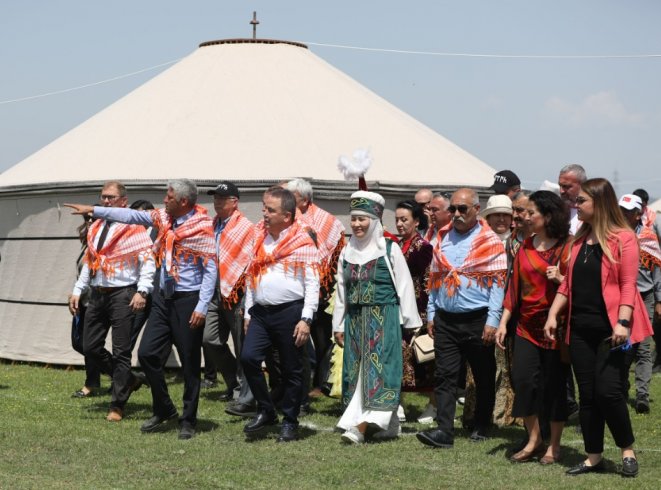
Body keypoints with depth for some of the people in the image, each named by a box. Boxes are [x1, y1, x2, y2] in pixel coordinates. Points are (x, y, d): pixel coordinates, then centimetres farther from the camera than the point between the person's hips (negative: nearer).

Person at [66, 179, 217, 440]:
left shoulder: (202, 228, -14)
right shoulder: (164, 217, 6)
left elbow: (211, 269, -16)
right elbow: (131, 215, 15)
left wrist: (202, 307, -20)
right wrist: (94, 210, 13)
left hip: (188, 300, -7)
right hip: (164, 297, 7)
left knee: (190, 362, 1)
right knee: (147, 353, 3)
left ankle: (188, 421, 13)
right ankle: (163, 411, 19)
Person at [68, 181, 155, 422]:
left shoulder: (133, 228, -6)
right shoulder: (95, 228, 14)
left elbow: (148, 260, -11)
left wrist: (142, 291, -21)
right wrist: (77, 291, 13)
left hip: (122, 294, -7)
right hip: (97, 294, 7)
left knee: (121, 352, -2)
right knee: (90, 347, 6)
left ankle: (117, 406, 5)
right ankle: (128, 379, 25)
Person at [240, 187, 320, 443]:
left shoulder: (303, 243, -6)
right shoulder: (259, 238, 11)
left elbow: (312, 284, -8)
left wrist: (306, 319, -14)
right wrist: (248, 312, 15)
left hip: (290, 312, -5)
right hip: (260, 312, 5)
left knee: (292, 370, 3)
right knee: (249, 357, -10)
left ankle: (290, 423, 16)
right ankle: (266, 411, 6)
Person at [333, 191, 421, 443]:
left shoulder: (390, 250, -5)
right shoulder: (347, 252, 10)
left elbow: (404, 287, -3)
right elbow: (341, 291, 15)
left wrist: (410, 323, -5)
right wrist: (339, 325, 13)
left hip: (384, 318, -6)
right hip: (355, 319, 6)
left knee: (377, 368, -11)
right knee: (356, 370, 5)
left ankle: (361, 426, -18)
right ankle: (390, 424, 14)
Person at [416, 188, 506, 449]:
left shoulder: (490, 242, -3)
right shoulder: (443, 239, 11)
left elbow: (497, 283, -8)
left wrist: (492, 320, -13)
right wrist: (431, 314, 10)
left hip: (477, 320, -4)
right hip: (445, 320, 4)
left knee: (483, 376, 9)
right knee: (445, 376, -4)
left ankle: (481, 427, 23)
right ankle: (444, 430, -7)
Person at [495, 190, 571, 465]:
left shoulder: (566, 247, -5)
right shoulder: (526, 247, 11)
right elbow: (514, 286, 13)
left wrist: (560, 278, -23)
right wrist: (503, 322, 8)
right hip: (527, 326, 5)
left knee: (554, 384, 0)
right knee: (522, 379, -3)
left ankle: (554, 445, 11)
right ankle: (533, 440, 10)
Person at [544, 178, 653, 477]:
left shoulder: (623, 238, -6)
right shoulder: (579, 241, 13)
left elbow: (628, 284, -12)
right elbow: (568, 284, 15)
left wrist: (622, 322, -19)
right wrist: (552, 315, 6)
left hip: (609, 329, -6)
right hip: (580, 329, 6)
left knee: (609, 391, -10)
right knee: (587, 395, 7)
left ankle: (628, 451, 8)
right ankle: (593, 457, 14)